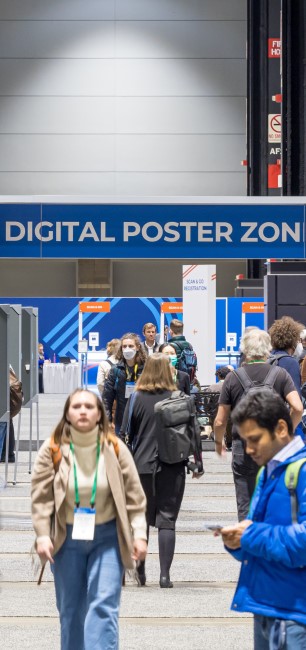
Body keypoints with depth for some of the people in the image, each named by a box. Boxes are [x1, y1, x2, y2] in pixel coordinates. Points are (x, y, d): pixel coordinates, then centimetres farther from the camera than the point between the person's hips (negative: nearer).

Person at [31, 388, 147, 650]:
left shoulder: (115, 449, -4)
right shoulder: (52, 450, -5)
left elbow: (134, 496, -1)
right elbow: (41, 497, -5)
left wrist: (139, 535, -6)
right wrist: (42, 536, -12)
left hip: (107, 537, -1)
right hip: (67, 538, 1)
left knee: (104, 606, -11)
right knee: (71, 609, 9)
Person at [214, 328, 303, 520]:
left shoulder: (233, 377, 0)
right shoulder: (281, 375, -1)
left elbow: (220, 421, 1)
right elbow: (297, 408, -12)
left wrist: (218, 442, 20)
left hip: (243, 448, 0)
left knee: (246, 506, 5)